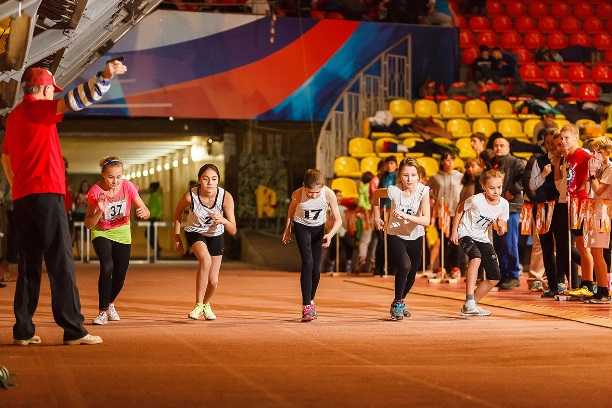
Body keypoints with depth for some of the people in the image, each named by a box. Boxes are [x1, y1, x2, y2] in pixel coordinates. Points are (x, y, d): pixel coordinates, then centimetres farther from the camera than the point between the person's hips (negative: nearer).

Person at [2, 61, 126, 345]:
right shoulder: (38, 108, -5)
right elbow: (73, 100, -22)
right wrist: (104, 77, -32)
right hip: (46, 194, -8)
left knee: (29, 265, 9)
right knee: (61, 263, -8)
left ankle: (23, 330, 8)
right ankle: (73, 330, -9)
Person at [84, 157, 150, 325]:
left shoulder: (127, 187, -16)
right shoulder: (96, 191, -20)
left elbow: (146, 212, -12)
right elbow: (88, 224, -16)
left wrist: (143, 213, -35)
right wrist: (99, 211, -35)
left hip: (122, 233, 2)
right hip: (101, 232, -2)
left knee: (120, 275, 3)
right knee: (107, 267, -26)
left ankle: (110, 303, 35)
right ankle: (103, 311, -15)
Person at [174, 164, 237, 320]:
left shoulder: (226, 197, -27)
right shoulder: (190, 196, -28)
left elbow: (233, 231, -23)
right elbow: (178, 212, -3)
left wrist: (223, 220, -44)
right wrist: (176, 237, -2)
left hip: (215, 235, 2)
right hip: (195, 232, -2)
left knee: (213, 281, 2)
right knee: (205, 259, -34)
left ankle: (206, 304, 38)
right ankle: (198, 305, -21)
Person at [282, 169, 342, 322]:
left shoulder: (329, 194, -30)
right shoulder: (297, 195, -30)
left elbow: (338, 219, -21)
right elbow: (291, 209, -5)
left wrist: (330, 234, -38)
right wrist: (287, 229, 7)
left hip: (318, 228, 2)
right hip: (301, 226, -2)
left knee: (316, 268, 3)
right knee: (307, 262, -19)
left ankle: (311, 300, 28)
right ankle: (306, 307, -18)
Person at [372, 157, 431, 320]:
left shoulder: (423, 191, -22)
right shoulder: (394, 191, -22)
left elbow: (426, 221, -30)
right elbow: (376, 194, 1)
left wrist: (405, 216, -42)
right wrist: (377, 218, 3)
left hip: (415, 238, 3)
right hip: (396, 235, -2)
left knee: (411, 275, 15)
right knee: (405, 266, -27)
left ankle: (400, 302, 43)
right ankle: (397, 304, -9)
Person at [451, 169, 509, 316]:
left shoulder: (504, 205, -13)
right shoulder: (476, 200, -25)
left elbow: (501, 233, -2)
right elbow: (460, 208, -5)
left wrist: (501, 226, -25)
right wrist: (454, 230, -5)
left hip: (483, 238, 6)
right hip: (466, 234, -6)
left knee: (495, 277, 1)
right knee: (476, 258, -37)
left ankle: (470, 306, 15)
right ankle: (469, 302, -35)